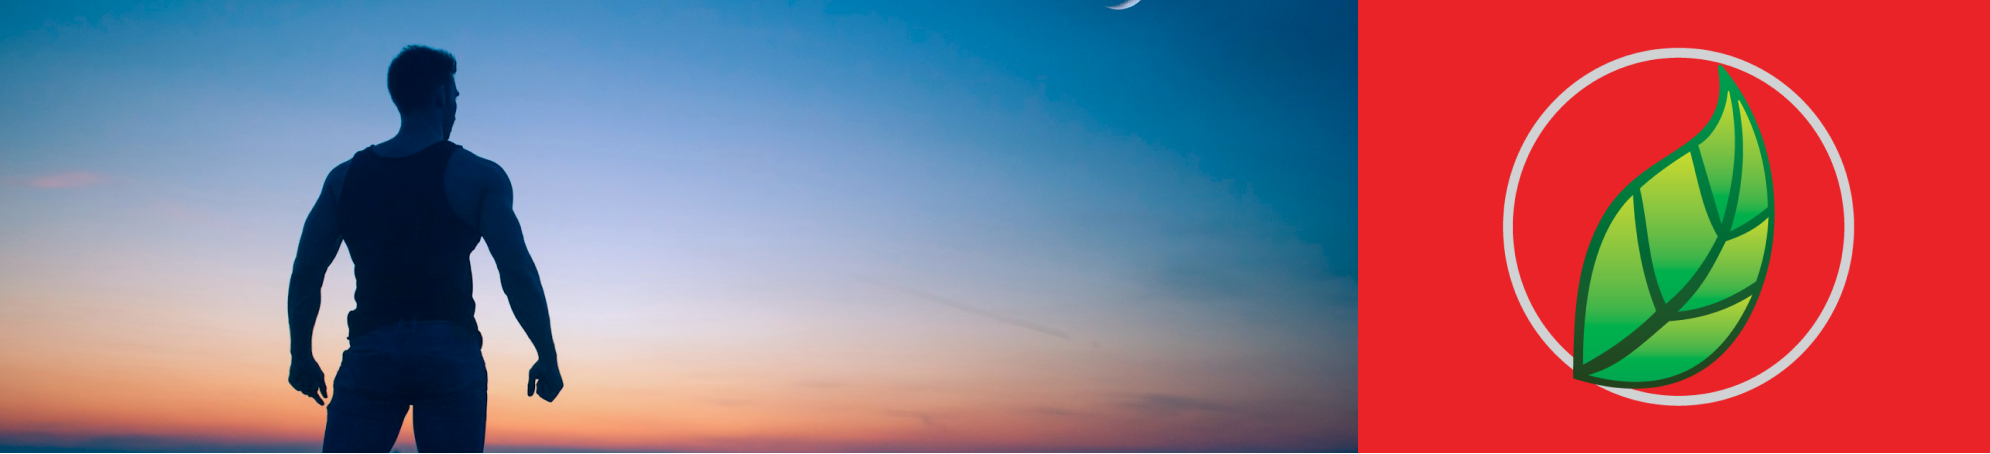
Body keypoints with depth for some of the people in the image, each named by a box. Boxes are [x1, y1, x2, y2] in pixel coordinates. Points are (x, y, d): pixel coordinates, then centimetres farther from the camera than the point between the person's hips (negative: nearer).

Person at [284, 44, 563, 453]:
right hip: (451, 354, -2)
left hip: (372, 354, 2)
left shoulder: (345, 177, 11)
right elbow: (518, 273, -7)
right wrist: (548, 359, 0)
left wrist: (301, 355, 20)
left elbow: (305, 274, 10)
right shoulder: (479, 176, 0)